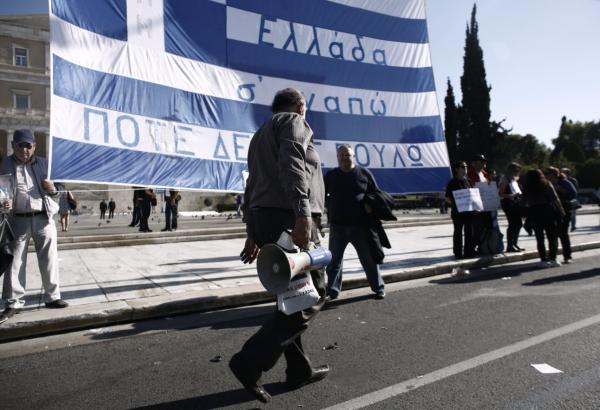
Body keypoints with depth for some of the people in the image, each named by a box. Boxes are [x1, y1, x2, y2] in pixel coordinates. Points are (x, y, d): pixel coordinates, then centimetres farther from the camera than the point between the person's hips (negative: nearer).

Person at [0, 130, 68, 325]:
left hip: (43, 219, 1)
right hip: (18, 220, -1)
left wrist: (53, 189, -7)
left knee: (49, 261, 6)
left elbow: (54, 192, 15)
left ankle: (52, 297, 18)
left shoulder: (43, 163, 8)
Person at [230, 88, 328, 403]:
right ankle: (250, 361, -11)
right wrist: (303, 215, -29)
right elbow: (292, 167, -18)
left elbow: (253, 186, 24)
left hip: (264, 218, 9)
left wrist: (253, 234, 24)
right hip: (288, 218, -9)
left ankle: (299, 370, 19)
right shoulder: (294, 122, 2)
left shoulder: (261, 134, 27)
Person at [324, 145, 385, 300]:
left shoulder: (364, 173, 3)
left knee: (369, 258, 7)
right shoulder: (331, 175, 8)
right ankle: (332, 290, 17)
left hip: (360, 226, -1)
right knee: (334, 259, 6)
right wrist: (330, 205, 2)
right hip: (337, 225, 2)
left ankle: (378, 287, 21)